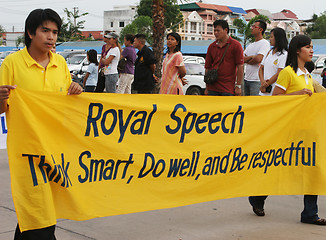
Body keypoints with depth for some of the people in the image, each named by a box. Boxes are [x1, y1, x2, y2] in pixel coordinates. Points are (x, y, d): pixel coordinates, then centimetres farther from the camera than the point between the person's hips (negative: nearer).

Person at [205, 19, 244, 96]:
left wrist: (238, 86, -8)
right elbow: (207, 68, 13)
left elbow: (240, 67, -4)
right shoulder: (211, 47, 10)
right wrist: (207, 88, 9)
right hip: (212, 88, 4)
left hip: (228, 89, -4)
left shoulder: (236, 45, -2)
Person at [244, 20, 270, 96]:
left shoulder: (264, 43, -7)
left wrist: (247, 61, -1)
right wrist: (252, 57, -9)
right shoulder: (251, 45, 19)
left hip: (256, 81, -8)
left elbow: (258, 59, -19)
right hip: (247, 79, 8)